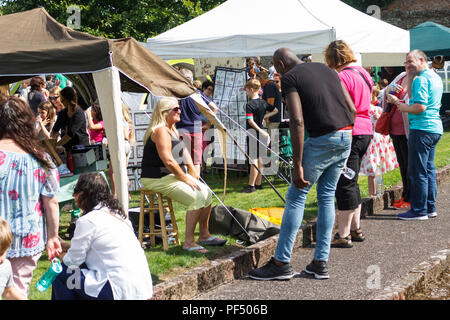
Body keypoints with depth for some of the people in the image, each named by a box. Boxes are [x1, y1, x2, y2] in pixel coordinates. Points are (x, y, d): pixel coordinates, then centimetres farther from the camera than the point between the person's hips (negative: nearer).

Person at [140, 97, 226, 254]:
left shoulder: (172, 129, 16)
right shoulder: (160, 130, -17)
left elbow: (183, 150, 25)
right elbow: (168, 161, -23)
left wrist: (192, 169, 11)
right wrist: (185, 178, -16)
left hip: (173, 175, 10)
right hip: (158, 179, -10)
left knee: (206, 192, 5)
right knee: (197, 197, -22)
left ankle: (204, 235, 13)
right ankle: (189, 242, -19)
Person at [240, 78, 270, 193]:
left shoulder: (250, 104, -14)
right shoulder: (263, 102, 8)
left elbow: (250, 120, -22)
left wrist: (259, 130, -20)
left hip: (253, 132, -8)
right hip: (261, 131, 8)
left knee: (253, 160, -6)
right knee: (259, 159, 13)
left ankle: (251, 185, -4)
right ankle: (258, 183, 19)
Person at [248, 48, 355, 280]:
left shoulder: (289, 78, -4)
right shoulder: (326, 70, 18)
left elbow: (297, 122, -16)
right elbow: (352, 109, 14)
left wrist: (297, 165, -16)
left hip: (323, 140, -7)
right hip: (345, 136, 7)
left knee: (296, 196, 1)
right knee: (327, 196, 14)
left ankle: (281, 263, 3)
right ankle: (320, 263, 14)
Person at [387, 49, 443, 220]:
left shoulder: (422, 79, -14)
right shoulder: (435, 77, 17)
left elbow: (420, 107, -22)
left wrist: (404, 107, -5)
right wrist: (410, 76, 19)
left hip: (422, 129, -10)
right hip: (435, 128, 10)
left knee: (417, 172, -5)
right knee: (429, 169, 14)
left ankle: (419, 211, -2)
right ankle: (430, 208, 19)